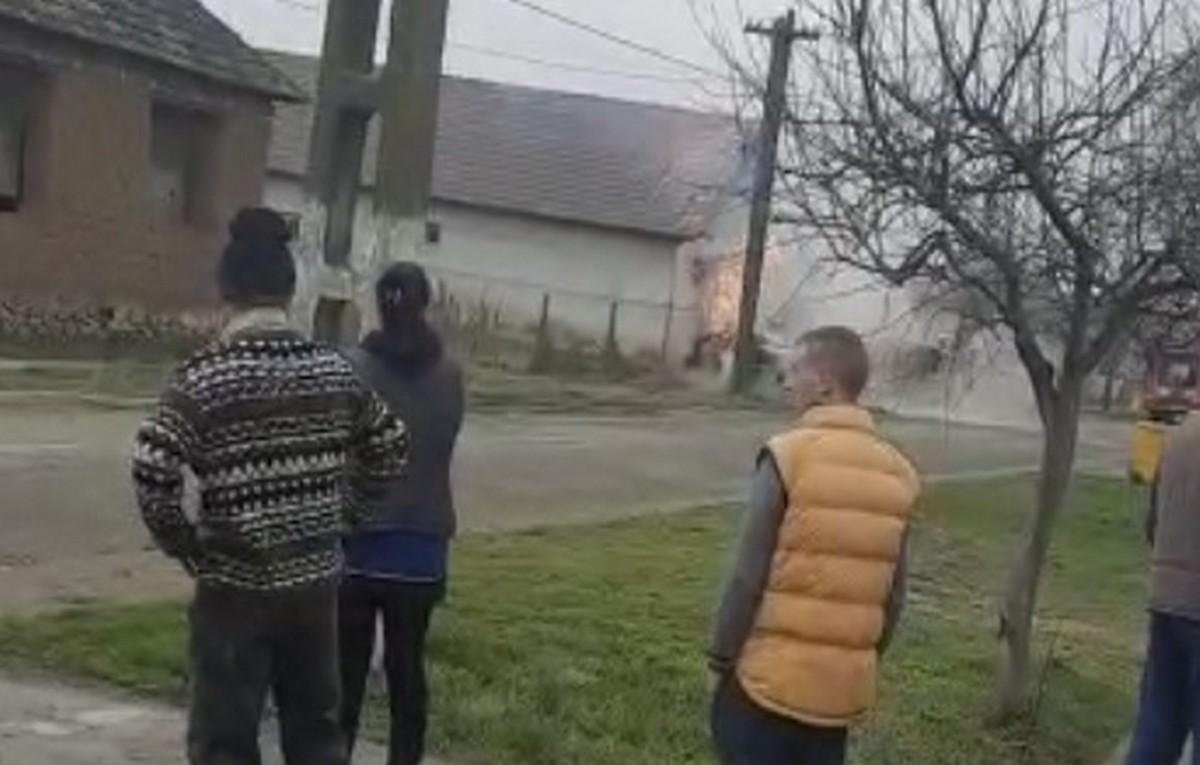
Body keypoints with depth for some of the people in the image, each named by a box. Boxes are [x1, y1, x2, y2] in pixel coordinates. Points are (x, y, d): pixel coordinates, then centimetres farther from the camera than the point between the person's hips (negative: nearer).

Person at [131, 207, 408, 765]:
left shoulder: (204, 377, -13)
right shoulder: (335, 371, 1)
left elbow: (152, 473, -20)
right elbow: (390, 449, 11)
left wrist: (184, 545, -5)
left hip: (235, 587, -4)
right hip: (315, 580, 4)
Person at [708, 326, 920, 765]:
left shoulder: (789, 455, -13)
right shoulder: (898, 473, 4)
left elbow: (747, 577, -13)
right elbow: (894, 596, 9)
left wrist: (722, 656, -2)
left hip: (770, 679, -5)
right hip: (845, 686, 5)